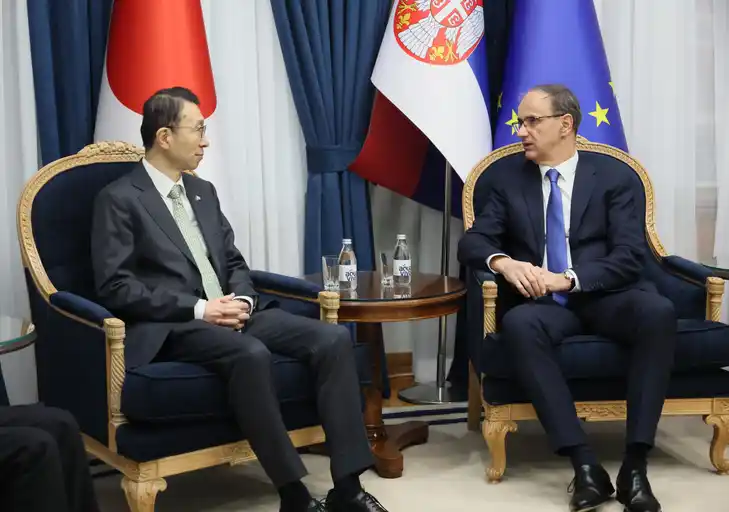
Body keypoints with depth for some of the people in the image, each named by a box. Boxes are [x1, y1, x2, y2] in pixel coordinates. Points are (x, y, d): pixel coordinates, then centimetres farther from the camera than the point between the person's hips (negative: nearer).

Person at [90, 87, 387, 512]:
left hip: (231, 313, 7)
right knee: (251, 354, -38)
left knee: (334, 338, -16)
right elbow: (116, 288, -11)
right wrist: (198, 308, -17)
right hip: (173, 327, -7)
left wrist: (241, 300, -3)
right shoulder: (120, 200, -3)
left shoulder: (203, 191, 19)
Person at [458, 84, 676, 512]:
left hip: (603, 297, -1)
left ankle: (635, 465, -30)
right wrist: (503, 262, -18)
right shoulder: (508, 179, 13)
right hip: (542, 302, 1)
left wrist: (567, 279, -20)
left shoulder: (614, 176, 6)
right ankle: (586, 465, -36)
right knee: (518, 324, -36)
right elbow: (473, 242, 6)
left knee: (658, 310, -34)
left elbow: (630, 256, -4)